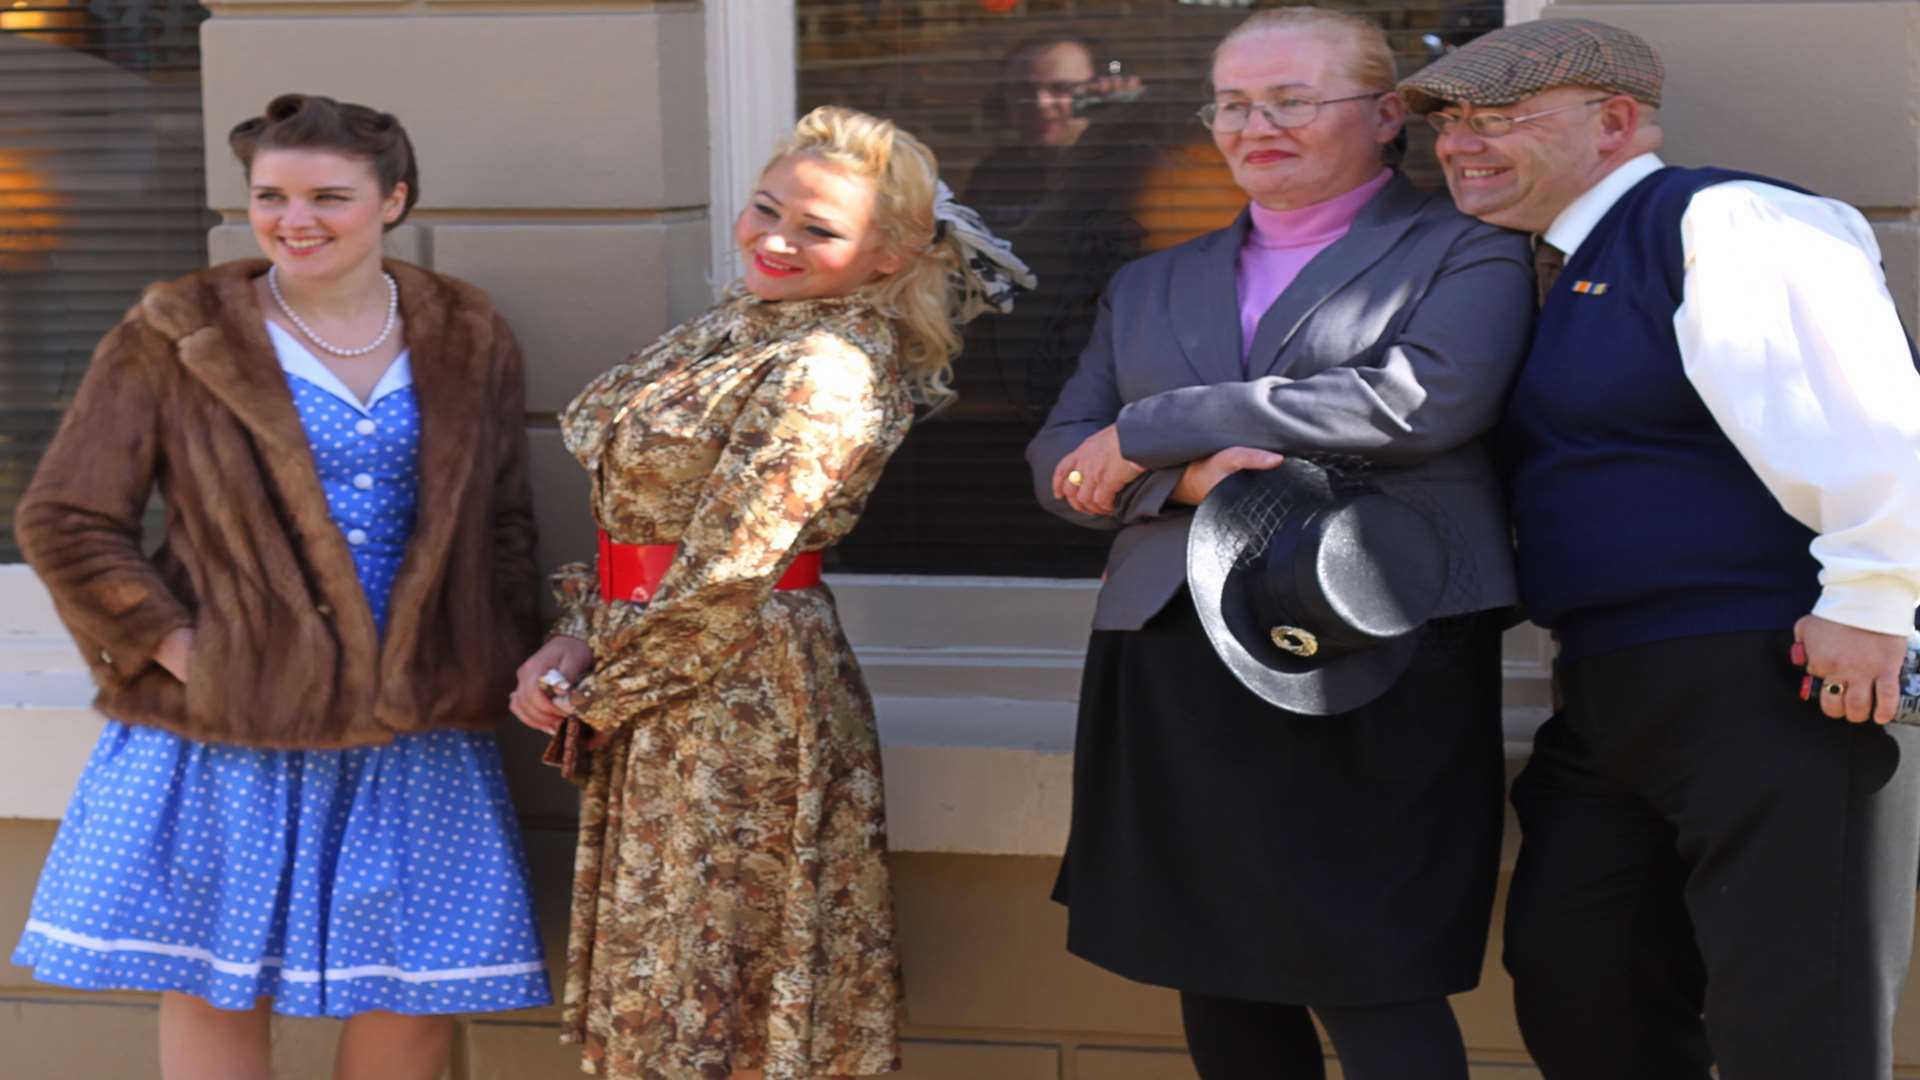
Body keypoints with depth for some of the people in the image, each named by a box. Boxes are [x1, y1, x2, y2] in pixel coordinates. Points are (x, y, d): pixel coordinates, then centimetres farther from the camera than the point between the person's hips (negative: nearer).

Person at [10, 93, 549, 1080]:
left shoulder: (467, 340, 7)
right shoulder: (176, 335, -2)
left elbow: (504, 530, 12)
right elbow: (64, 521, -2)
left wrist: (498, 663, 0)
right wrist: (170, 648, -9)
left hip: (420, 729, 2)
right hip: (223, 730, -2)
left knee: (416, 997, 5)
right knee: (216, 988, 5)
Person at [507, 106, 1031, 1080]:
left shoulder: (826, 372, -19)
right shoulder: (741, 325, 9)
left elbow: (721, 582, -20)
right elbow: (637, 512, 12)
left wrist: (595, 689, -9)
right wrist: (582, 635, -3)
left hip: (739, 700, -9)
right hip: (658, 691, 9)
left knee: (707, 992, 4)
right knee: (662, 992, 17)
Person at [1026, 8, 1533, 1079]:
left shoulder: (1467, 253, 6)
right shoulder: (1152, 286, 22)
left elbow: (1427, 395, -12)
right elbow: (1062, 461, 14)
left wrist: (1150, 433, -9)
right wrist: (1194, 475, -11)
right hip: (1173, 661, 5)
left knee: (1370, 989, -9)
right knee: (1219, 989, 7)